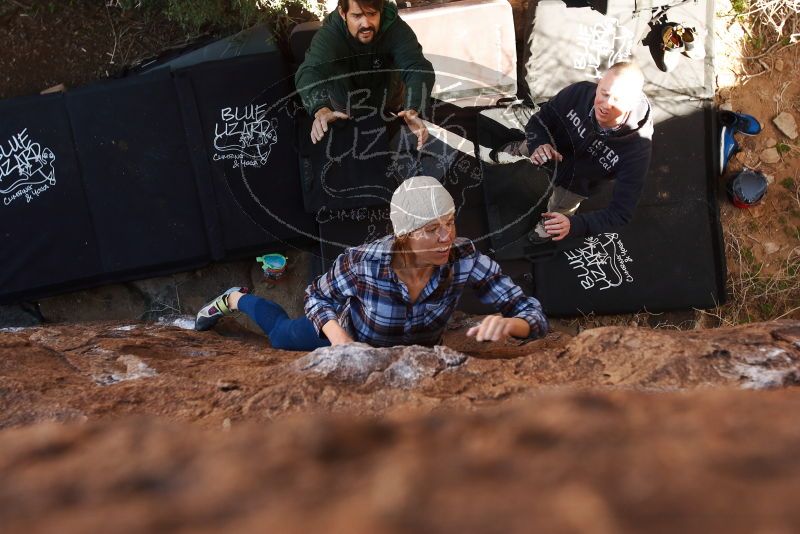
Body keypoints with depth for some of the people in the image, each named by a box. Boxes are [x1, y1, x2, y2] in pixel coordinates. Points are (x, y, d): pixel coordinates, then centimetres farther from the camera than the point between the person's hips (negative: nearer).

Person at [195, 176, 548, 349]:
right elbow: (317, 296, -18)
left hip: (416, 352, 2)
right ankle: (236, 299, 55)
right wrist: (340, 340, -37)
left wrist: (507, 324, -59)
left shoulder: (465, 259, -39)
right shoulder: (362, 263, -40)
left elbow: (533, 315, -36)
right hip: (354, 339, -2)